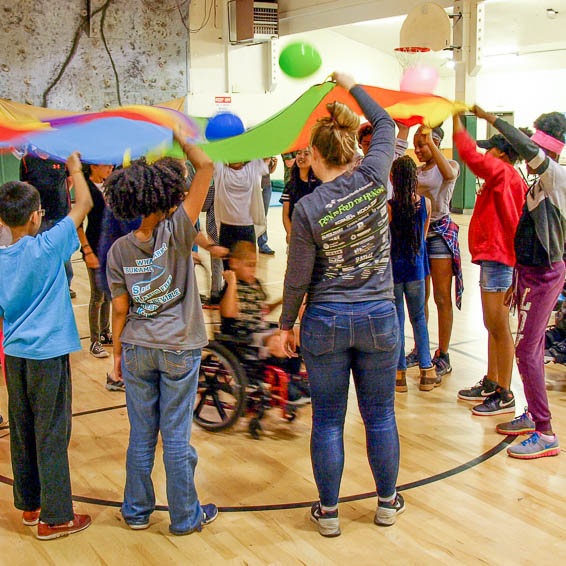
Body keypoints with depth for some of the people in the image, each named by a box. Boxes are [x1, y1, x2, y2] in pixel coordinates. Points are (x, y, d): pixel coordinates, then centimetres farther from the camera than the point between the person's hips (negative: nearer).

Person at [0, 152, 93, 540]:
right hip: (48, 353, -6)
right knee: (52, 435, 0)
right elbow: (84, 204, -7)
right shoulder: (48, 247, -14)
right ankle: (54, 517, 8)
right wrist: (75, 169, 7)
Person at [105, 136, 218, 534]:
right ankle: (185, 516, 21)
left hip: (137, 350, 3)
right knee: (176, 436, 7)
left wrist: (118, 352, 12)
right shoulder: (175, 233, -15)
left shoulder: (119, 250, -5)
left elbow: (120, 309, 1)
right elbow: (206, 166, -16)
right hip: (179, 350, -3)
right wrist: (178, 135, -5)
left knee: (141, 434, 15)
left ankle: (137, 510, 28)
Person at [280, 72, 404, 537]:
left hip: (325, 323, -2)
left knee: (327, 420, 10)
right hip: (379, 318, 2)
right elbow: (386, 125, 12)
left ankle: (328, 511, 21)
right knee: (380, 415, 15)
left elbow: (298, 279, -7)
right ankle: (388, 502, 30)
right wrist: (351, 85, 22)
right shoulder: (373, 180, -8)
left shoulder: (309, 209, -14)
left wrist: (286, 325, 8)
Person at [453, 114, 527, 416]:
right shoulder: (507, 178, 19)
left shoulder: (502, 172, -12)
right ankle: (491, 384, 25)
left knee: (498, 326, -7)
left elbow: (471, 155, -25)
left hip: (498, 256, -11)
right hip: (493, 255, 11)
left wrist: (457, 122, -14)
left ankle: (505, 395, -2)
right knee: (493, 325, 16)